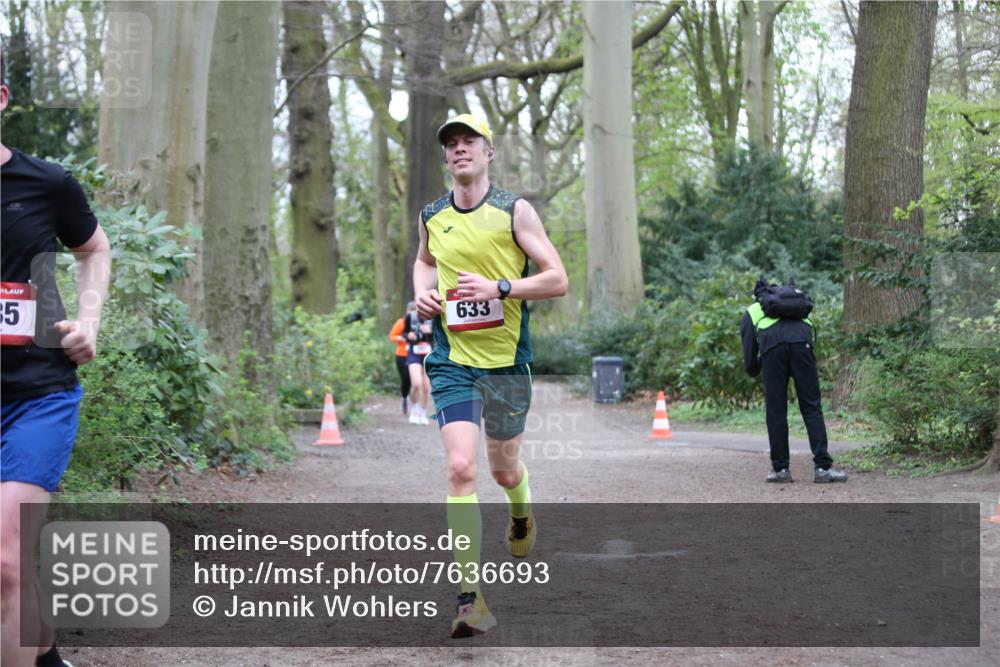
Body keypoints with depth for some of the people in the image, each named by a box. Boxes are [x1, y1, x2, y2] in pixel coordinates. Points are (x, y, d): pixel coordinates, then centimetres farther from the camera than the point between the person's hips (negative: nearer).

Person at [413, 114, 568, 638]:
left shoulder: (514, 211, -4)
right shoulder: (431, 217, 7)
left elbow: (558, 280, -7)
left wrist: (499, 289, -19)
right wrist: (422, 293, 8)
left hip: (507, 361, -1)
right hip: (452, 360, 1)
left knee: (504, 469, 14)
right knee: (461, 468, -15)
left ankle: (521, 516, 53)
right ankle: (470, 598, -16)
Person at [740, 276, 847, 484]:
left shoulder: (751, 313, 31)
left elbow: (750, 360, 24)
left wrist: (754, 372, 45)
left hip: (772, 346, -1)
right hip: (801, 341, 2)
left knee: (775, 411, 8)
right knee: (812, 407, 4)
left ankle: (780, 469, 11)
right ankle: (823, 467, -3)